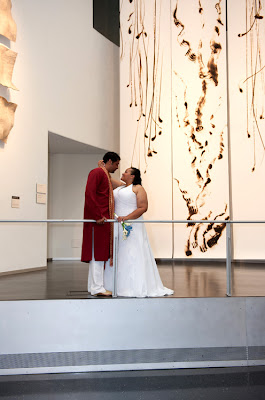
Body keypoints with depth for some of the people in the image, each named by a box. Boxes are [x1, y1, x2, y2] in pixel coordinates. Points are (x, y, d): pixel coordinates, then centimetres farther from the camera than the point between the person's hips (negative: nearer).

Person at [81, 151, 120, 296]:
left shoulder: (107, 176, 23)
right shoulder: (97, 172, -7)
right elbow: (89, 194, -18)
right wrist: (98, 216, -21)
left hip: (105, 220, 10)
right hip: (98, 220, -10)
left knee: (101, 253, 10)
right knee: (97, 252, -8)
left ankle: (93, 285, 16)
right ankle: (97, 288, -5)